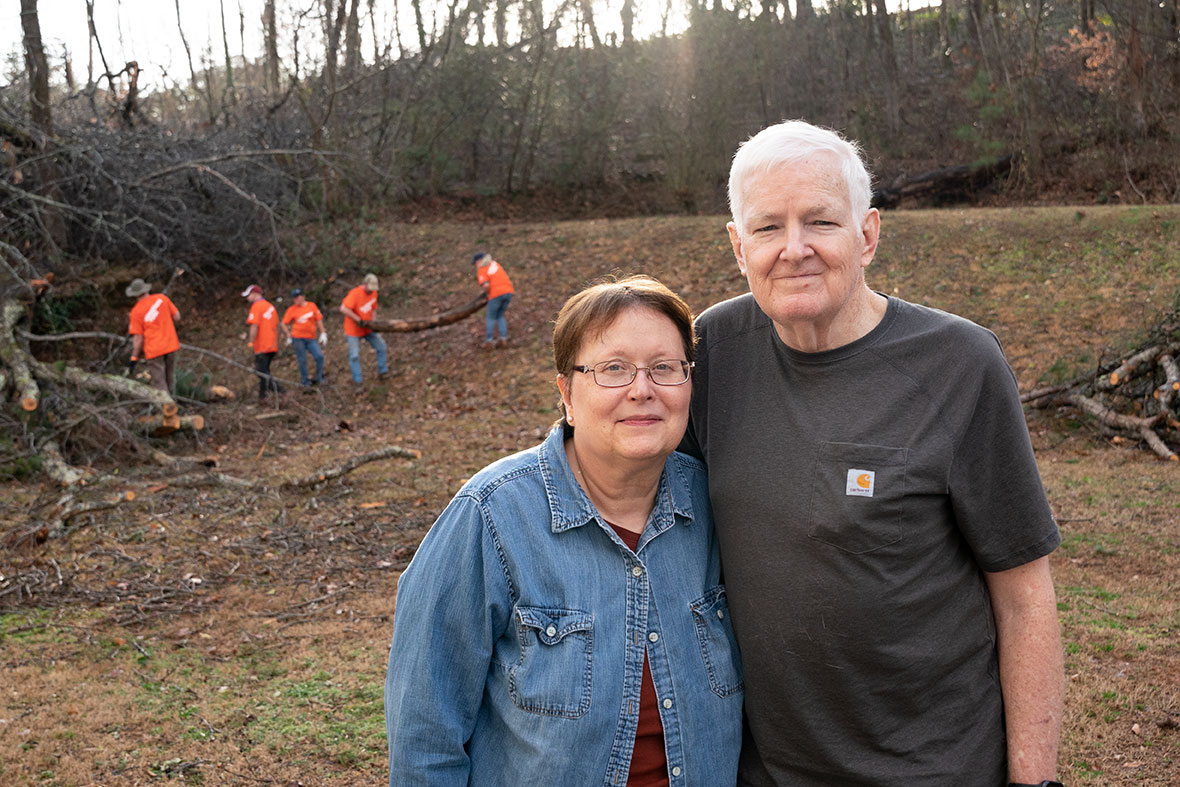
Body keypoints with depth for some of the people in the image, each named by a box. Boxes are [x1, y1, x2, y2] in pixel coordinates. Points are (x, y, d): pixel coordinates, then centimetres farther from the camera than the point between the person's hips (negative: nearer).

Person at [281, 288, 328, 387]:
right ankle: (305, 382, 13)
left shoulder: (312, 306, 3)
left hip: (311, 338, 1)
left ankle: (319, 379, 5)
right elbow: (284, 324, 6)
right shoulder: (291, 309, 0)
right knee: (302, 360, 1)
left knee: (319, 356, -10)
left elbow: (318, 320, 8)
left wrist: (323, 333, 3)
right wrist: (289, 336, 0)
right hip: (298, 338, -1)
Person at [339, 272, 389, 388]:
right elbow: (343, 309, -36)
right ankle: (357, 381, 7)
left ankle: (382, 372, 15)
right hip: (353, 330, -6)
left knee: (381, 345, 2)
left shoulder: (374, 292, -2)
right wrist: (358, 320, -30)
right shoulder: (355, 293, -26)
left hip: (367, 328, 6)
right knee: (355, 355, -3)